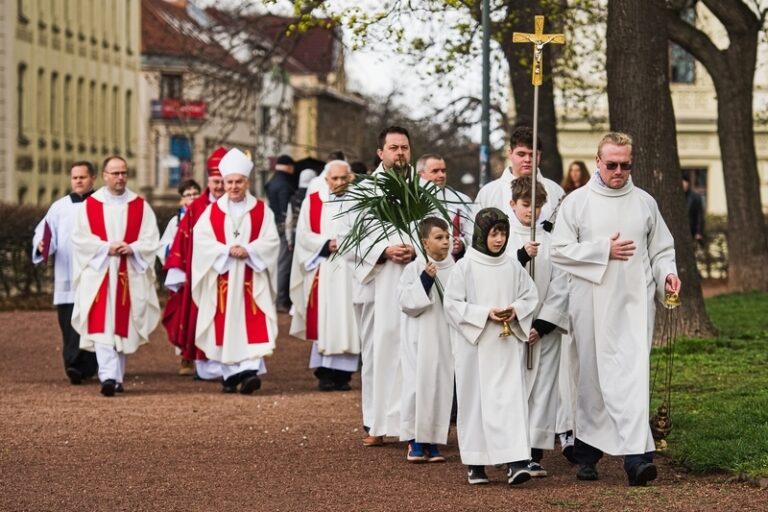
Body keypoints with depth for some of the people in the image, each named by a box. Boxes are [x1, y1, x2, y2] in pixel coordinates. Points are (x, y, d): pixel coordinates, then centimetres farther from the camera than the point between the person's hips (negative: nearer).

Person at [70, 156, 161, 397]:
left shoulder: (140, 206, 7)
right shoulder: (90, 205, 4)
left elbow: (151, 239, 2)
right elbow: (80, 238, -2)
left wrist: (131, 248, -16)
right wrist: (107, 248, -15)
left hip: (130, 276, 2)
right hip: (98, 275, -2)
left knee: (123, 327, 5)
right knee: (102, 327, -14)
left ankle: (116, 377, 16)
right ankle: (109, 376, -23)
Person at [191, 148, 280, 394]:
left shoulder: (262, 211, 6)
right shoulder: (212, 211, 8)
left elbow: (271, 241, -1)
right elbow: (201, 240, -3)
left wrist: (248, 250, -17)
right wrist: (227, 250, -15)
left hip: (251, 279, -1)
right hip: (222, 279, 1)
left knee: (250, 326, -12)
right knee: (224, 326, 0)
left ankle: (249, 370, -22)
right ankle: (230, 374, 6)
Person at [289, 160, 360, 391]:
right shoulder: (312, 202, 10)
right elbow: (304, 234, 2)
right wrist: (327, 244, -12)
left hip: (350, 271, 0)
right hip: (322, 271, 0)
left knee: (347, 320, -3)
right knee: (324, 320, -5)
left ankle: (343, 373, 0)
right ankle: (325, 372, -2)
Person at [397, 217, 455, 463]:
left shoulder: (454, 270, 4)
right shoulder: (414, 269, -5)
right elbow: (406, 302, -12)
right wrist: (425, 279, -20)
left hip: (447, 339, 3)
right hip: (420, 339, -3)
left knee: (443, 386, 2)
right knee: (419, 385, -3)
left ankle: (433, 441, 9)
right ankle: (415, 441, 6)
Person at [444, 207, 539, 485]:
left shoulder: (512, 267, 5)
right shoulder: (465, 267, -4)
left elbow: (531, 296, 12)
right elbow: (453, 303, -6)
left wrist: (515, 310, -9)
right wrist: (485, 313, -16)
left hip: (507, 347, 2)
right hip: (475, 345, -2)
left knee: (511, 397, -7)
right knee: (476, 400, 3)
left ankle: (516, 462, -12)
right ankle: (475, 463, 14)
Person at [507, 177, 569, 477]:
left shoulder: (550, 243, 6)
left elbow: (560, 291, 2)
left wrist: (541, 326, -8)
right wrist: (522, 255, -21)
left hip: (544, 330, 1)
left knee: (542, 390, -4)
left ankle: (535, 453, -4)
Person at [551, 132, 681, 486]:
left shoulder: (644, 202, 10)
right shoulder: (577, 202, 3)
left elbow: (661, 247, 16)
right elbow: (560, 251, -2)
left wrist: (667, 272, -4)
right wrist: (604, 251, -10)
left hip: (635, 301, 1)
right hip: (592, 302, -1)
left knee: (634, 374, -12)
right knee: (593, 376, 7)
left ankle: (636, 454, -20)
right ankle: (587, 451, 22)